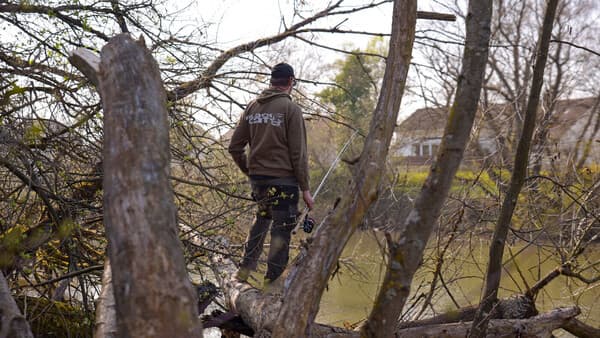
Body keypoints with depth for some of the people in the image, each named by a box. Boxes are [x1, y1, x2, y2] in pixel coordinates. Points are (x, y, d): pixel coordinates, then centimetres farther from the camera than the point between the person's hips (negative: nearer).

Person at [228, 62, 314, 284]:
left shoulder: (252, 107, 8)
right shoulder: (290, 109, -8)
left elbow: (235, 147, 8)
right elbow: (298, 154, -10)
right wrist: (305, 189, -5)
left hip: (257, 178, 6)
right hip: (283, 180, -6)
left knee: (262, 218, 24)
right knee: (282, 228, 3)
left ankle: (245, 269, 23)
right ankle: (273, 279, 6)